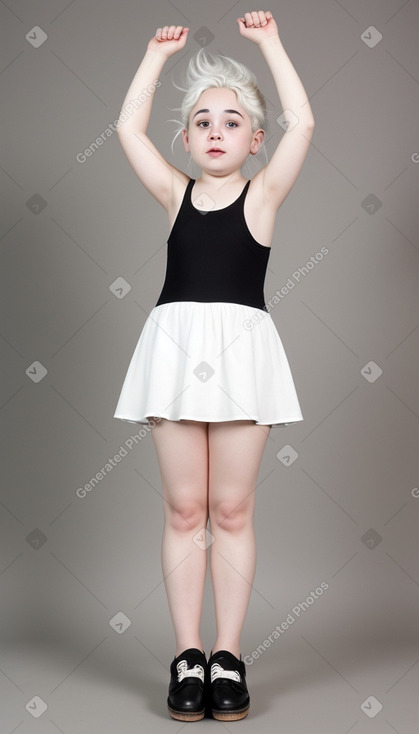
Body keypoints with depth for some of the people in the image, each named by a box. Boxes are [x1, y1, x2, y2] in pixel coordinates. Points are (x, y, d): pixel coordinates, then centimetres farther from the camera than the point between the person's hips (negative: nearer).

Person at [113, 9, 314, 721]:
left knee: (231, 510, 4)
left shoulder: (263, 194, 6)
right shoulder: (176, 193, 11)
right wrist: (158, 52, 13)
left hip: (239, 352, -2)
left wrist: (270, 43, 3)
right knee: (183, 509, 5)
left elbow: (301, 124, -4)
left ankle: (228, 658, 15)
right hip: (176, 349, 2)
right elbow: (129, 130, 7)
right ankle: (187, 657, 15)